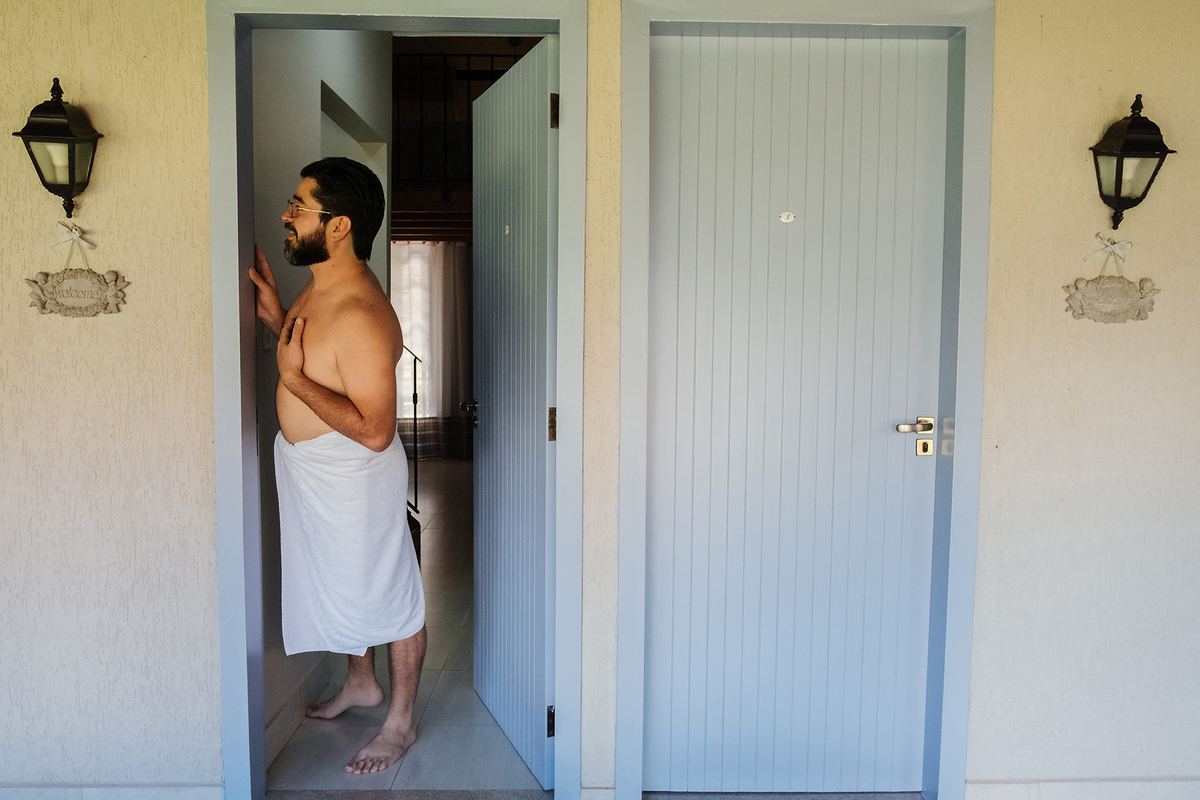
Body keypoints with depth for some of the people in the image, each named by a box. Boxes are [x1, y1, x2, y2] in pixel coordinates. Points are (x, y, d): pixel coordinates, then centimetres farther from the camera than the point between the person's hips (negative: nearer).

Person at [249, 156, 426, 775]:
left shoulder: (360, 315, -30)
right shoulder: (322, 284, 1)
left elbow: (374, 430, -30)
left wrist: (294, 378, -27)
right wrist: (277, 317, 3)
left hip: (354, 476, -10)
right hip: (309, 467, 10)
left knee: (385, 596, 9)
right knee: (340, 585, 26)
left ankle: (400, 721, 30)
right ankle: (361, 683, 49)